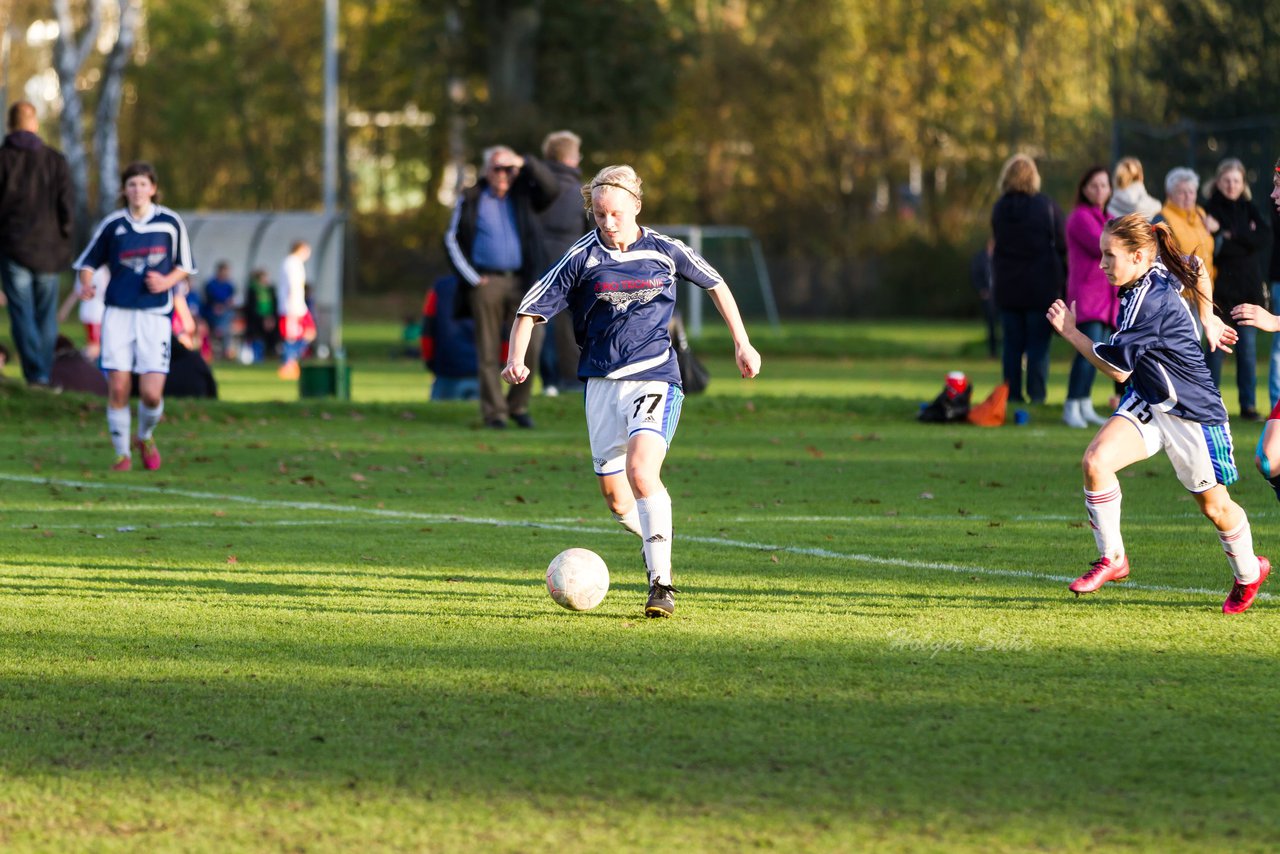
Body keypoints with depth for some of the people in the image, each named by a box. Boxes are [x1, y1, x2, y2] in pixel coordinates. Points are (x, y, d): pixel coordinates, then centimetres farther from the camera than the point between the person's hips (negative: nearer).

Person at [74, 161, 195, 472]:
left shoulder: (170, 222, 2)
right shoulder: (113, 224, 3)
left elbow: (185, 267, 12)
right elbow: (88, 261, 11)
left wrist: (166, 282, -8)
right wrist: (87, 284, -9)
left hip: (155, 315, 0)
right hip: (118, 314, 1)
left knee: (151, 394, -9)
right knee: (118, 387, -8)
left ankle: (145, 437, 23)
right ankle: (122, 453, 8)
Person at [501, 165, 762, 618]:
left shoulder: (664, 251, -1)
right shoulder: (582, 257, -3)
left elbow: (715, 285, 15)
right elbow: (531, 308, 0)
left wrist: (742, 343, 14)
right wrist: (516, 360, -17)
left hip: (654, 377, -3)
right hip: (602, 382, 3)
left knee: (641, 471, -25)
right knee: (615, 496, 6)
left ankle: (661, 582, -25)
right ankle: (656, 546, 37)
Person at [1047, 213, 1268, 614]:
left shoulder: (1150, 302, -28)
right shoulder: (1160, 273, -3)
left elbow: (1116, 367, -22)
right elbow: (1196, 271, 18)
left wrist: (1070, 332, -11)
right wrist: (1207, 319, 26)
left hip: (1192, 414, -8)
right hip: (1147, 402, 8)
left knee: (1214, 505, 8)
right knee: (1095, 460, -16)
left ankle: (1249, 573, 34)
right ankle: (1112, 558, -4)